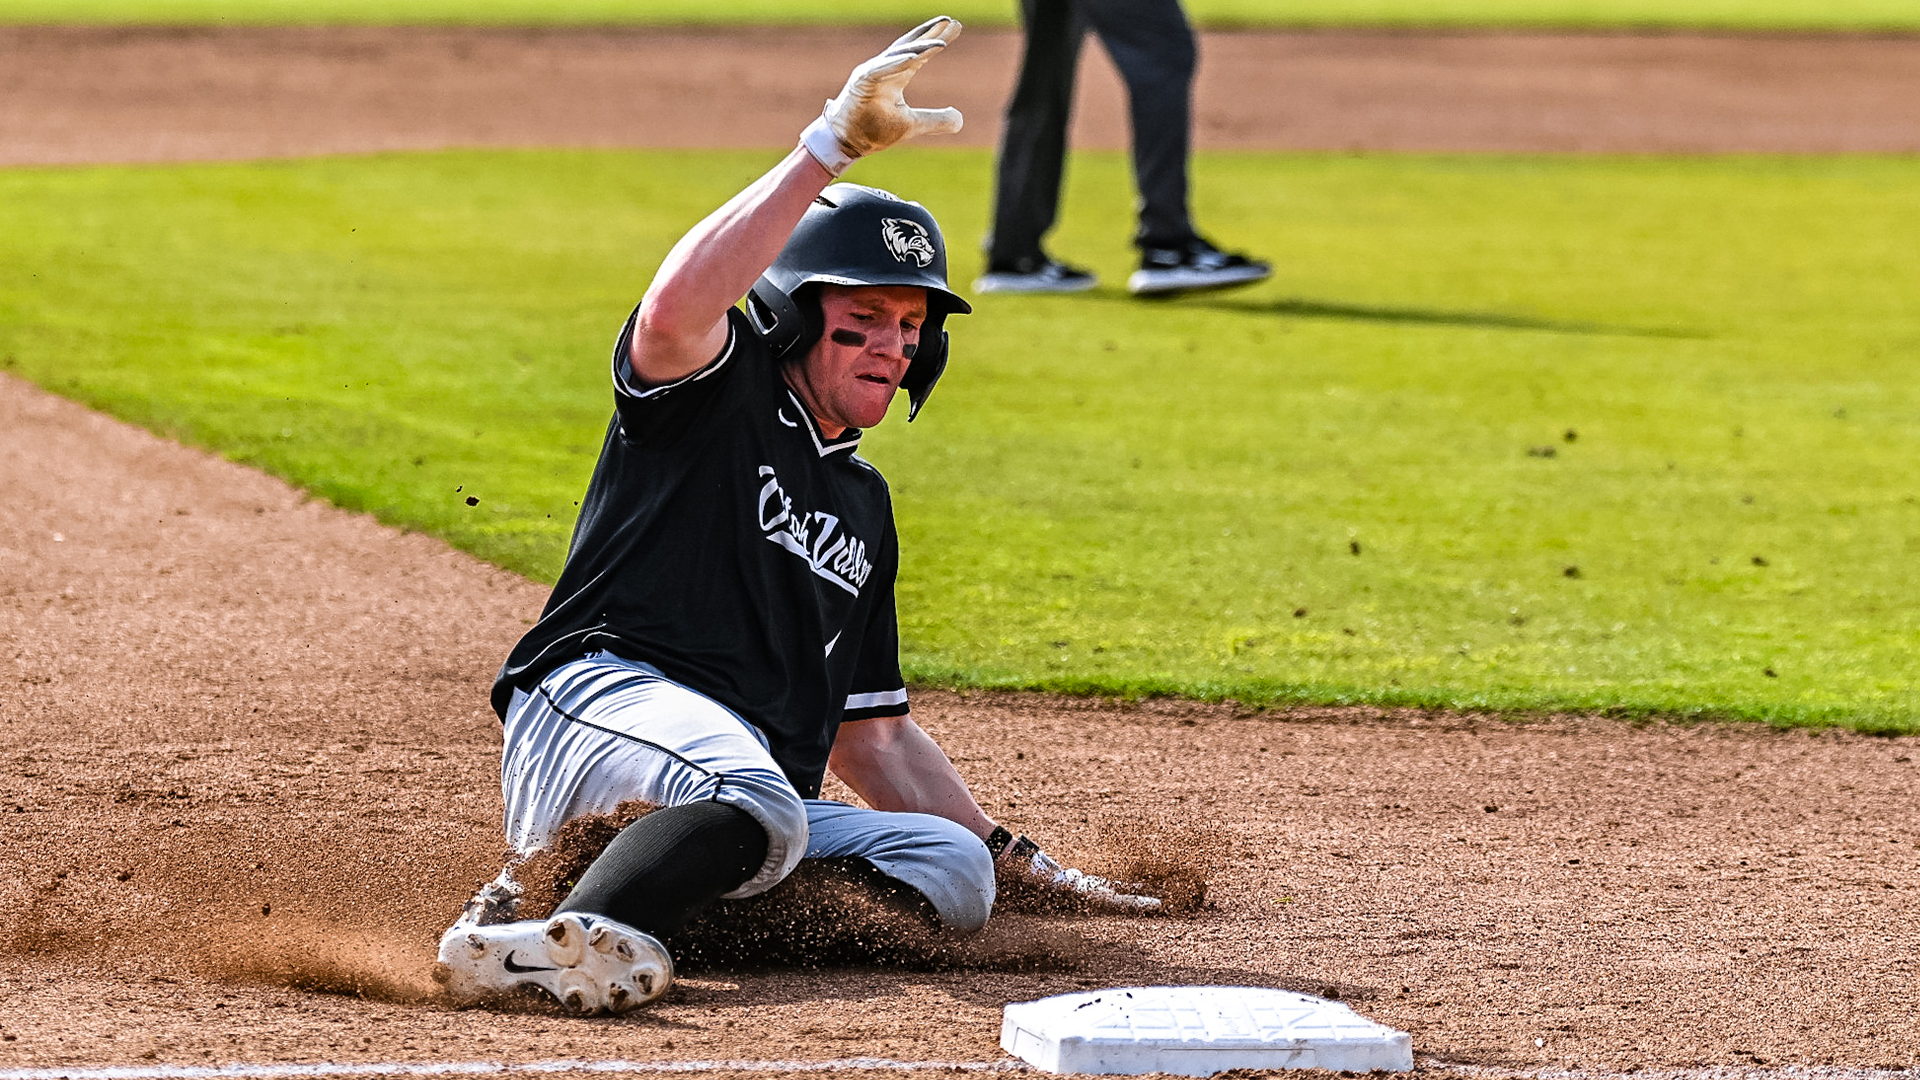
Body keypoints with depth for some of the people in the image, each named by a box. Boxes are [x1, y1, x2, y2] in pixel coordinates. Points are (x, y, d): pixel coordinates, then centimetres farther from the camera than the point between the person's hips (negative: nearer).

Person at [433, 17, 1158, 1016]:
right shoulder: (717, 390, 7)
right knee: (756, 799, -36)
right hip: (598, 699, -8)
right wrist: (833, 144, -23)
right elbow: (677, 306, -21)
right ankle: (563, 937, -56)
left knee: (956, 869, -15)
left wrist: (1025, 863, 23)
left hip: (740, 808, 8)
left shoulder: (863, 503, 28)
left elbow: (872, 737, 31)